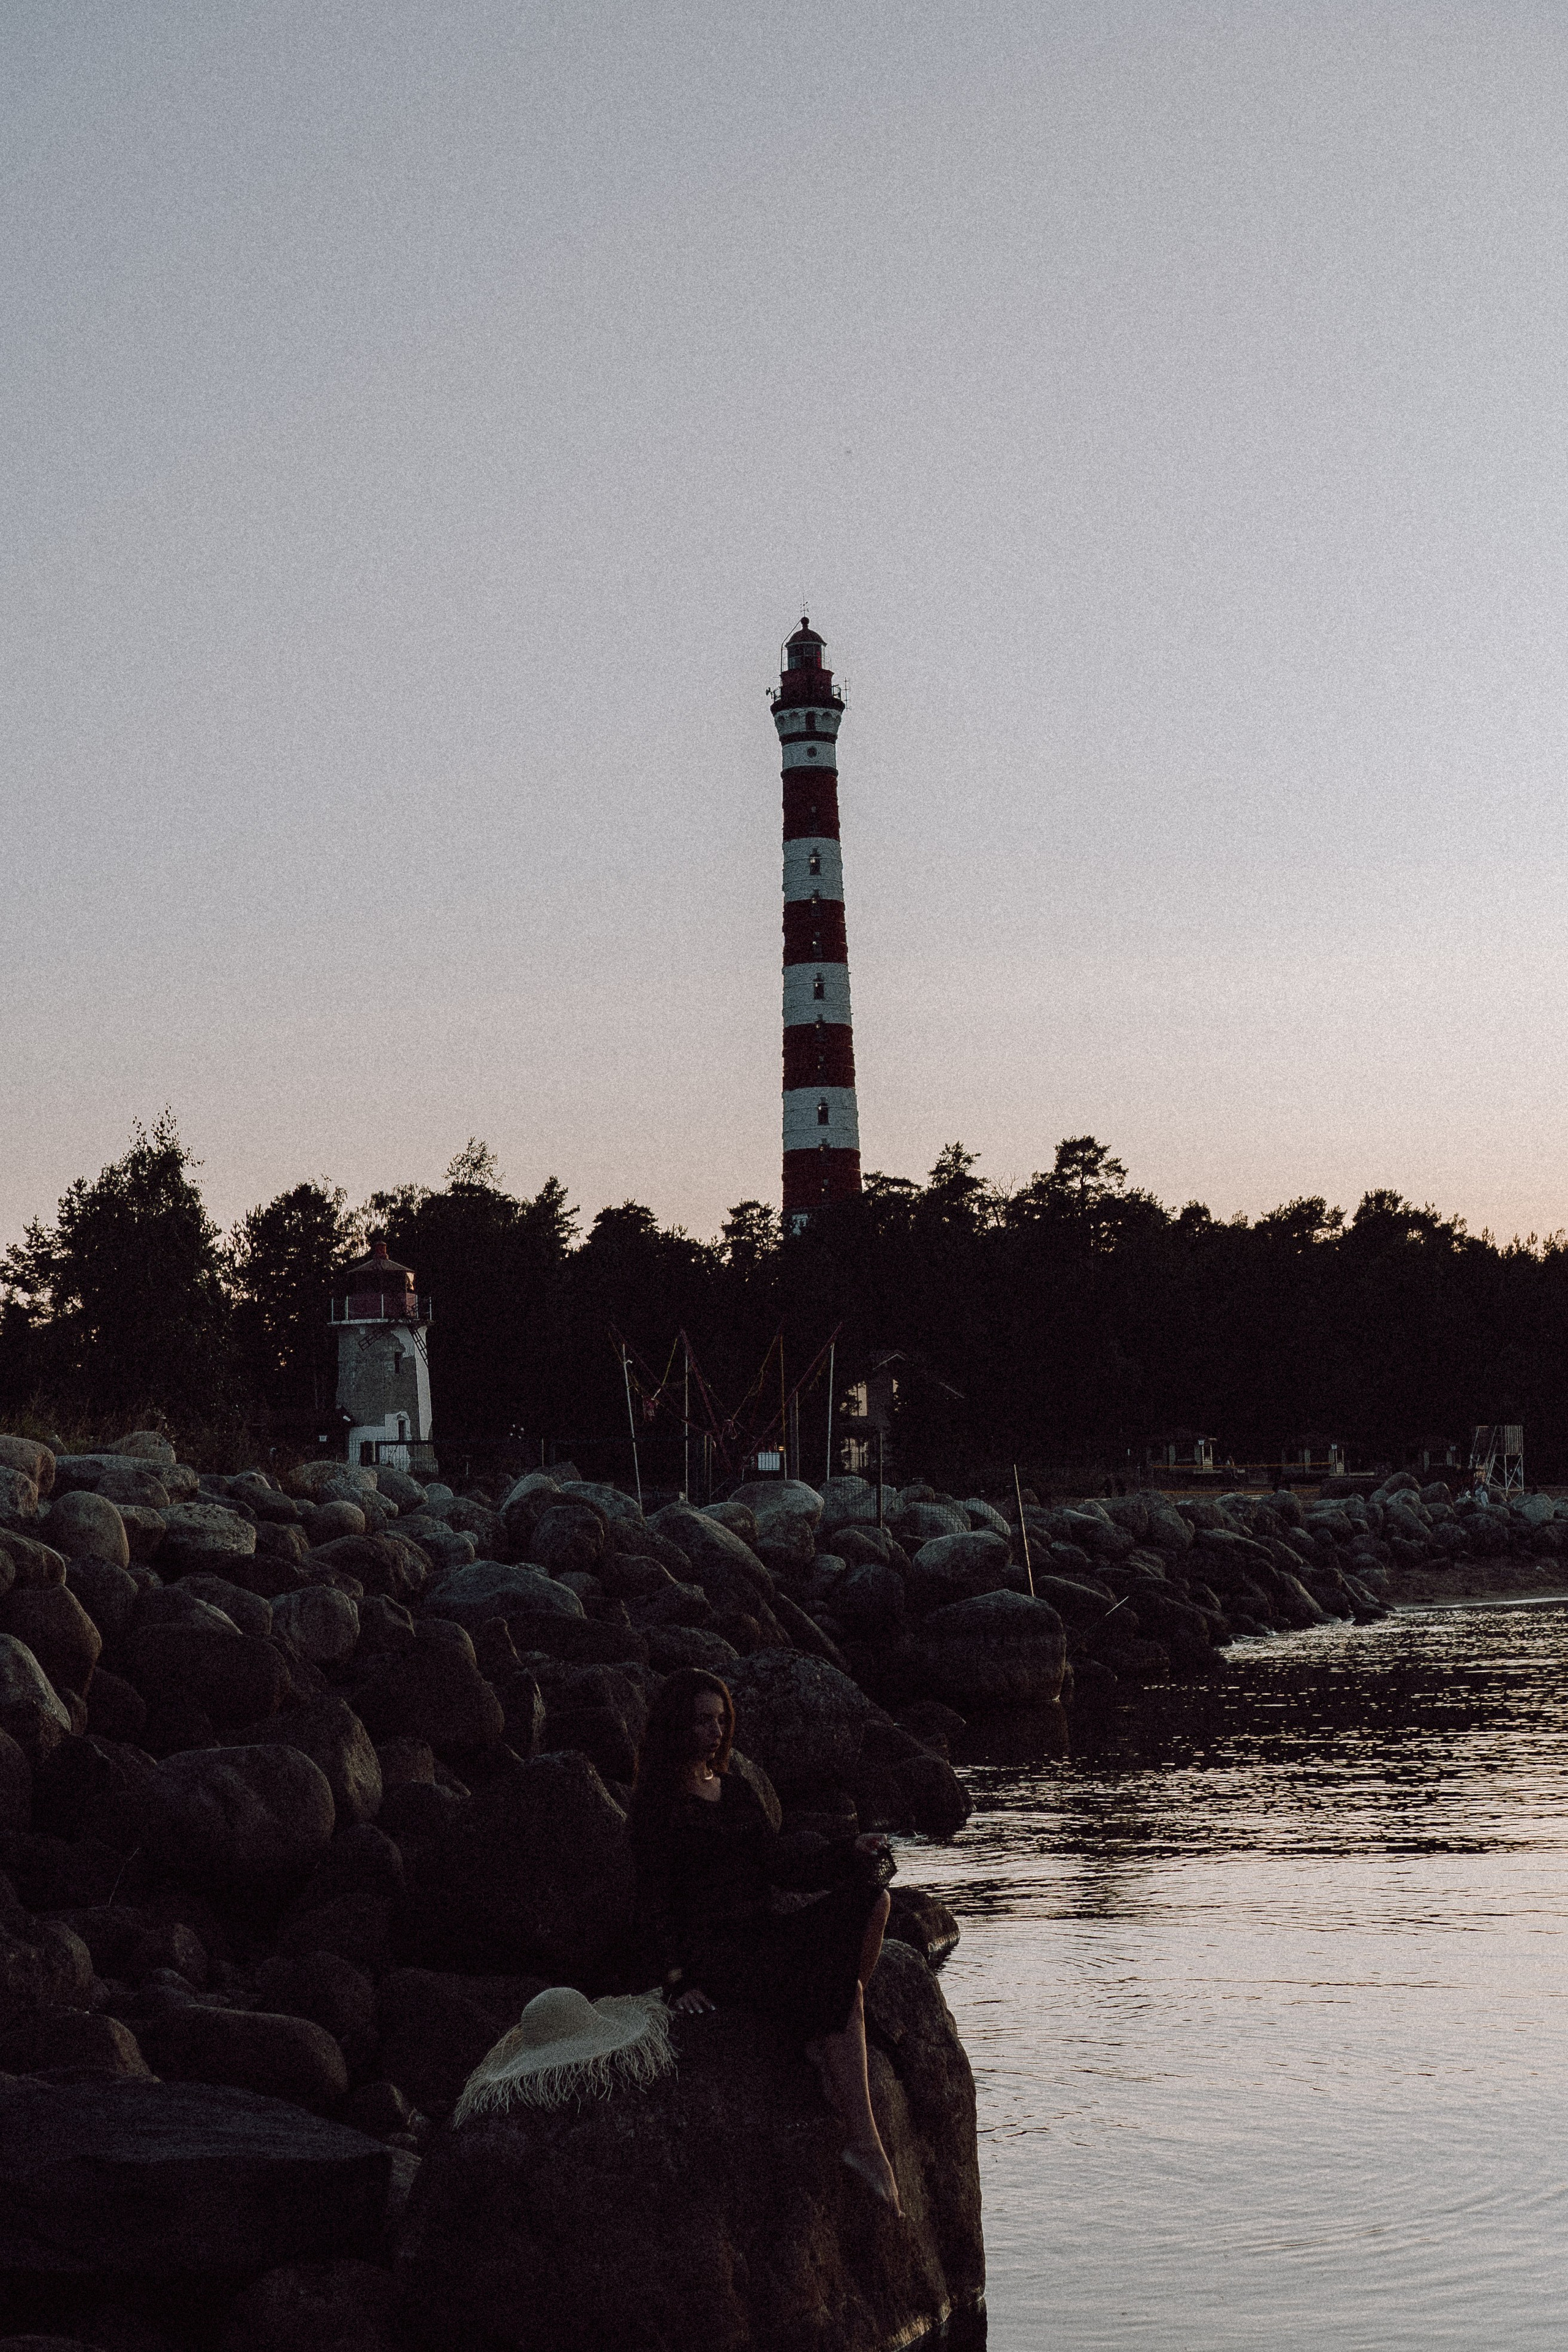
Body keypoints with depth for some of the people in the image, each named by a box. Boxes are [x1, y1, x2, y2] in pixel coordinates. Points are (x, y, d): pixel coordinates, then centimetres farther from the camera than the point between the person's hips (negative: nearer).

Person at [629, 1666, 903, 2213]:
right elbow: (654, 1897, -3)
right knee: (843, 1988, -30)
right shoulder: (657, 1802, 1)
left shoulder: (737, 1791, 20)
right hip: (712, 1949, -7)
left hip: (761, 1932, 7)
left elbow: (785, 1866, 13)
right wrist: (680, 1977, -13)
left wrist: (853, 1853, -3)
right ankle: (864, 2143, -34)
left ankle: (826, 2045, -21)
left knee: (872, 1901, -21)